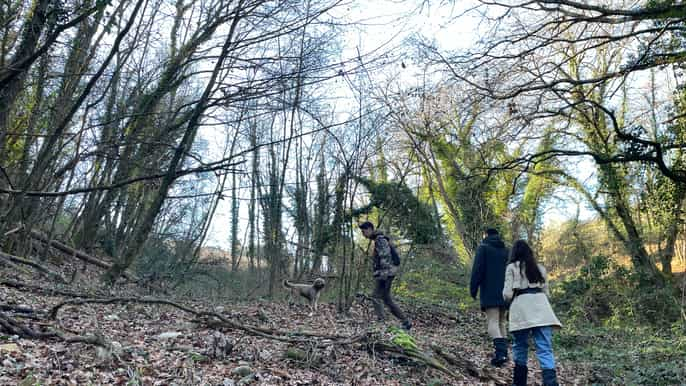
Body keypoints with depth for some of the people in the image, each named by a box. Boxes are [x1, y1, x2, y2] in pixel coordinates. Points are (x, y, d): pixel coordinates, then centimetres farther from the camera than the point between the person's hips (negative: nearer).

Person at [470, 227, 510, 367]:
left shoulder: (483, 248, -1)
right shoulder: (506, 251, 17)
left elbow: (477, 270, -10)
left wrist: (473, 289, -5)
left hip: (490, 294, -6)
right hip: (505, 293, 6)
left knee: (493, 322, -11)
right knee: (501, 323, 15)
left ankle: (500, 351, -28)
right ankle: (503, 352, 12)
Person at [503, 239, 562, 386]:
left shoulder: (512, 267, 6)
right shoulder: (540, 267, 19)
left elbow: (507, 294, 0)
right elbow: (546, 292, 21)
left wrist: (508, 297, 22)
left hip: (521, 308, -2)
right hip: (541, 307, 3)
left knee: (520, 348, 12)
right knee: (545, 350, -5)